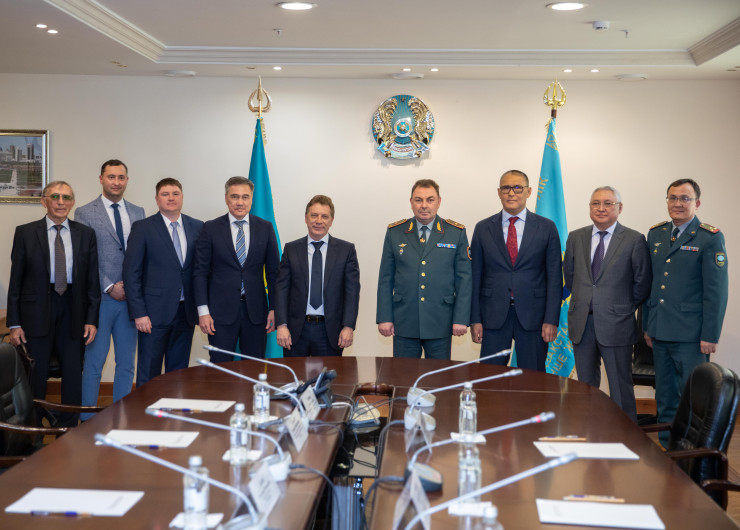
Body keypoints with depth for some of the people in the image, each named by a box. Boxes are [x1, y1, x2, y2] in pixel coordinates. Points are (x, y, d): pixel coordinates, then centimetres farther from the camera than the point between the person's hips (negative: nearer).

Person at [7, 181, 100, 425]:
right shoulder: (25, 233, 1)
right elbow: (15, 280, 1)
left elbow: (92, 280, 6)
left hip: (73, 311, 2)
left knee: (73, 377, 5)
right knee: (34, 377, 6)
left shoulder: (85, 234, 6)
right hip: (36, 312, -1)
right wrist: (14, 323, -4)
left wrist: (92, 319, -1)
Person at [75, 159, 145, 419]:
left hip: (130, 297, 4)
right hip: (100, 298, -4)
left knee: (126, 363, 8)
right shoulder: (84, 213, 0)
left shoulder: (138, 212, 11)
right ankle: (88, 420, 11)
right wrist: (109, 287, -10)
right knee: (94, 362, 1)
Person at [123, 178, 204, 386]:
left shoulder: (197, 227, 8)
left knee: (179, 371, 11)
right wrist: (139, 313, -11)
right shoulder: (142, 228, -2)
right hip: (155, 313, -3)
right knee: (148, 373, 0)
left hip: (186, 312, 3)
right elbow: (131, 273, -5)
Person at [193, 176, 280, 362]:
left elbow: (273, 271, 8)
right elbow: (200, 272, 0)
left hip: (255, 311, 2)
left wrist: (274, 309, 2)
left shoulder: (265, 228, 6)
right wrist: (203, 311, -6)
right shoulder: (211, 229, 1)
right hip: (221, 312, -1)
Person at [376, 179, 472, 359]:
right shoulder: (395, 232, 6)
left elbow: (464, 278, 2)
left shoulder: (457, 233, 3)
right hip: (404, 323, 1)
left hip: (440, 324, 0)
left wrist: (461, 318, -5)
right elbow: (386, 278, 6)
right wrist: (384, 317, 0)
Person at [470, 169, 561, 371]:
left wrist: (551, 320, -5)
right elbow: (475, 276, 5)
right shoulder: (483, 228, 6)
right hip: (494, 316, 1)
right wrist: (475, 319, -1)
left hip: (533, 316, 0)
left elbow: (554, 277, 1)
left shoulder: (546, 228, 3)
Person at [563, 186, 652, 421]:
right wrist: (583, 301, 12)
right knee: (585, 385, 14)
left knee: (621, 388, 2)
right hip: (582, 323, 4)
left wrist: (625, 308, 2)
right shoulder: (575, 237, 8)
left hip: (616, 323, -4)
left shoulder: (634, 240, -4)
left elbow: (642, 283, -1)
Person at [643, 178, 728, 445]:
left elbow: (716, 291, -9)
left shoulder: (710, 238, -6)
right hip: (660, 333, 6)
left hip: (691, 336, -6)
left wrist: (710, 336, -13)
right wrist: (647, 325, 13)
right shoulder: (655, 234, 11)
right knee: (665, 399, 15)